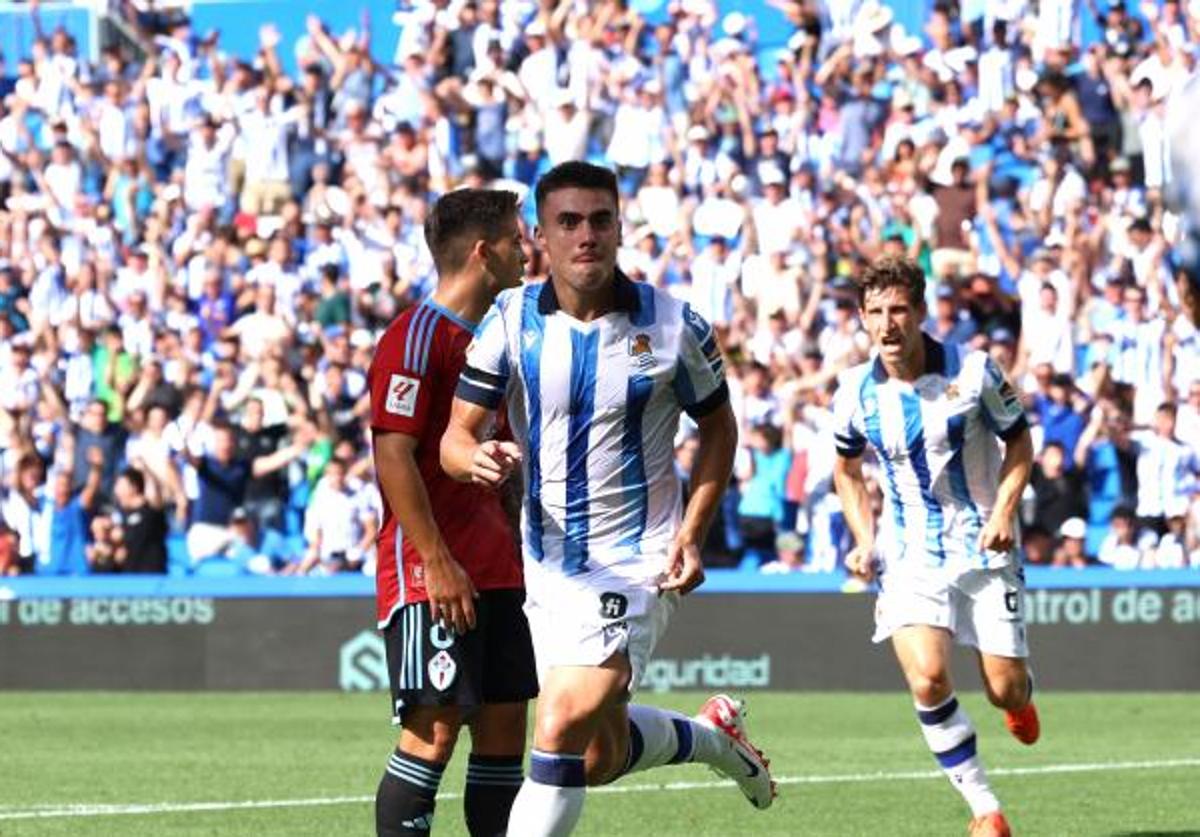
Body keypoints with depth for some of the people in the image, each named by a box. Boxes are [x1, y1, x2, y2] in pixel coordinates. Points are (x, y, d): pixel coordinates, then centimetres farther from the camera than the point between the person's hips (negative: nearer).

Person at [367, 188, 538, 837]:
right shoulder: (415, 338, -11)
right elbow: (393, 455, -17)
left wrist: (517, 552, 18)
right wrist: (437, 563, -20)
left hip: (496, 575, 9)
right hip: (432, 575, -9)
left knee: (504, 726, 7)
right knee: (435, 730, -11)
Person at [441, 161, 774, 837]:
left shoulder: (675, 326, -7)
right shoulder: (511, 320, -4)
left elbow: (719, 427, 6)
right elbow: (457, 433, -5)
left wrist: (692, 535, -6)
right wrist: (478, 459, -30)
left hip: (635, 566, -4)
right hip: (546, 565, 4)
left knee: (563, 733, -20)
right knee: (602, 759, 15)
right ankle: (714, 735, 45)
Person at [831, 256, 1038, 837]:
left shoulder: (972, 372, -9)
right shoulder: (856, 392, -3)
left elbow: (1019, 444, 3)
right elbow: (847, 469, 15)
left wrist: (1004, 511, -12)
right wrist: (864, 540, 2)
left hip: (982, 547, -1)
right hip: (909, 556, 1)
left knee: (1005, 691, -3)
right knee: (928, 680, -20)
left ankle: (1020, 700, 40)